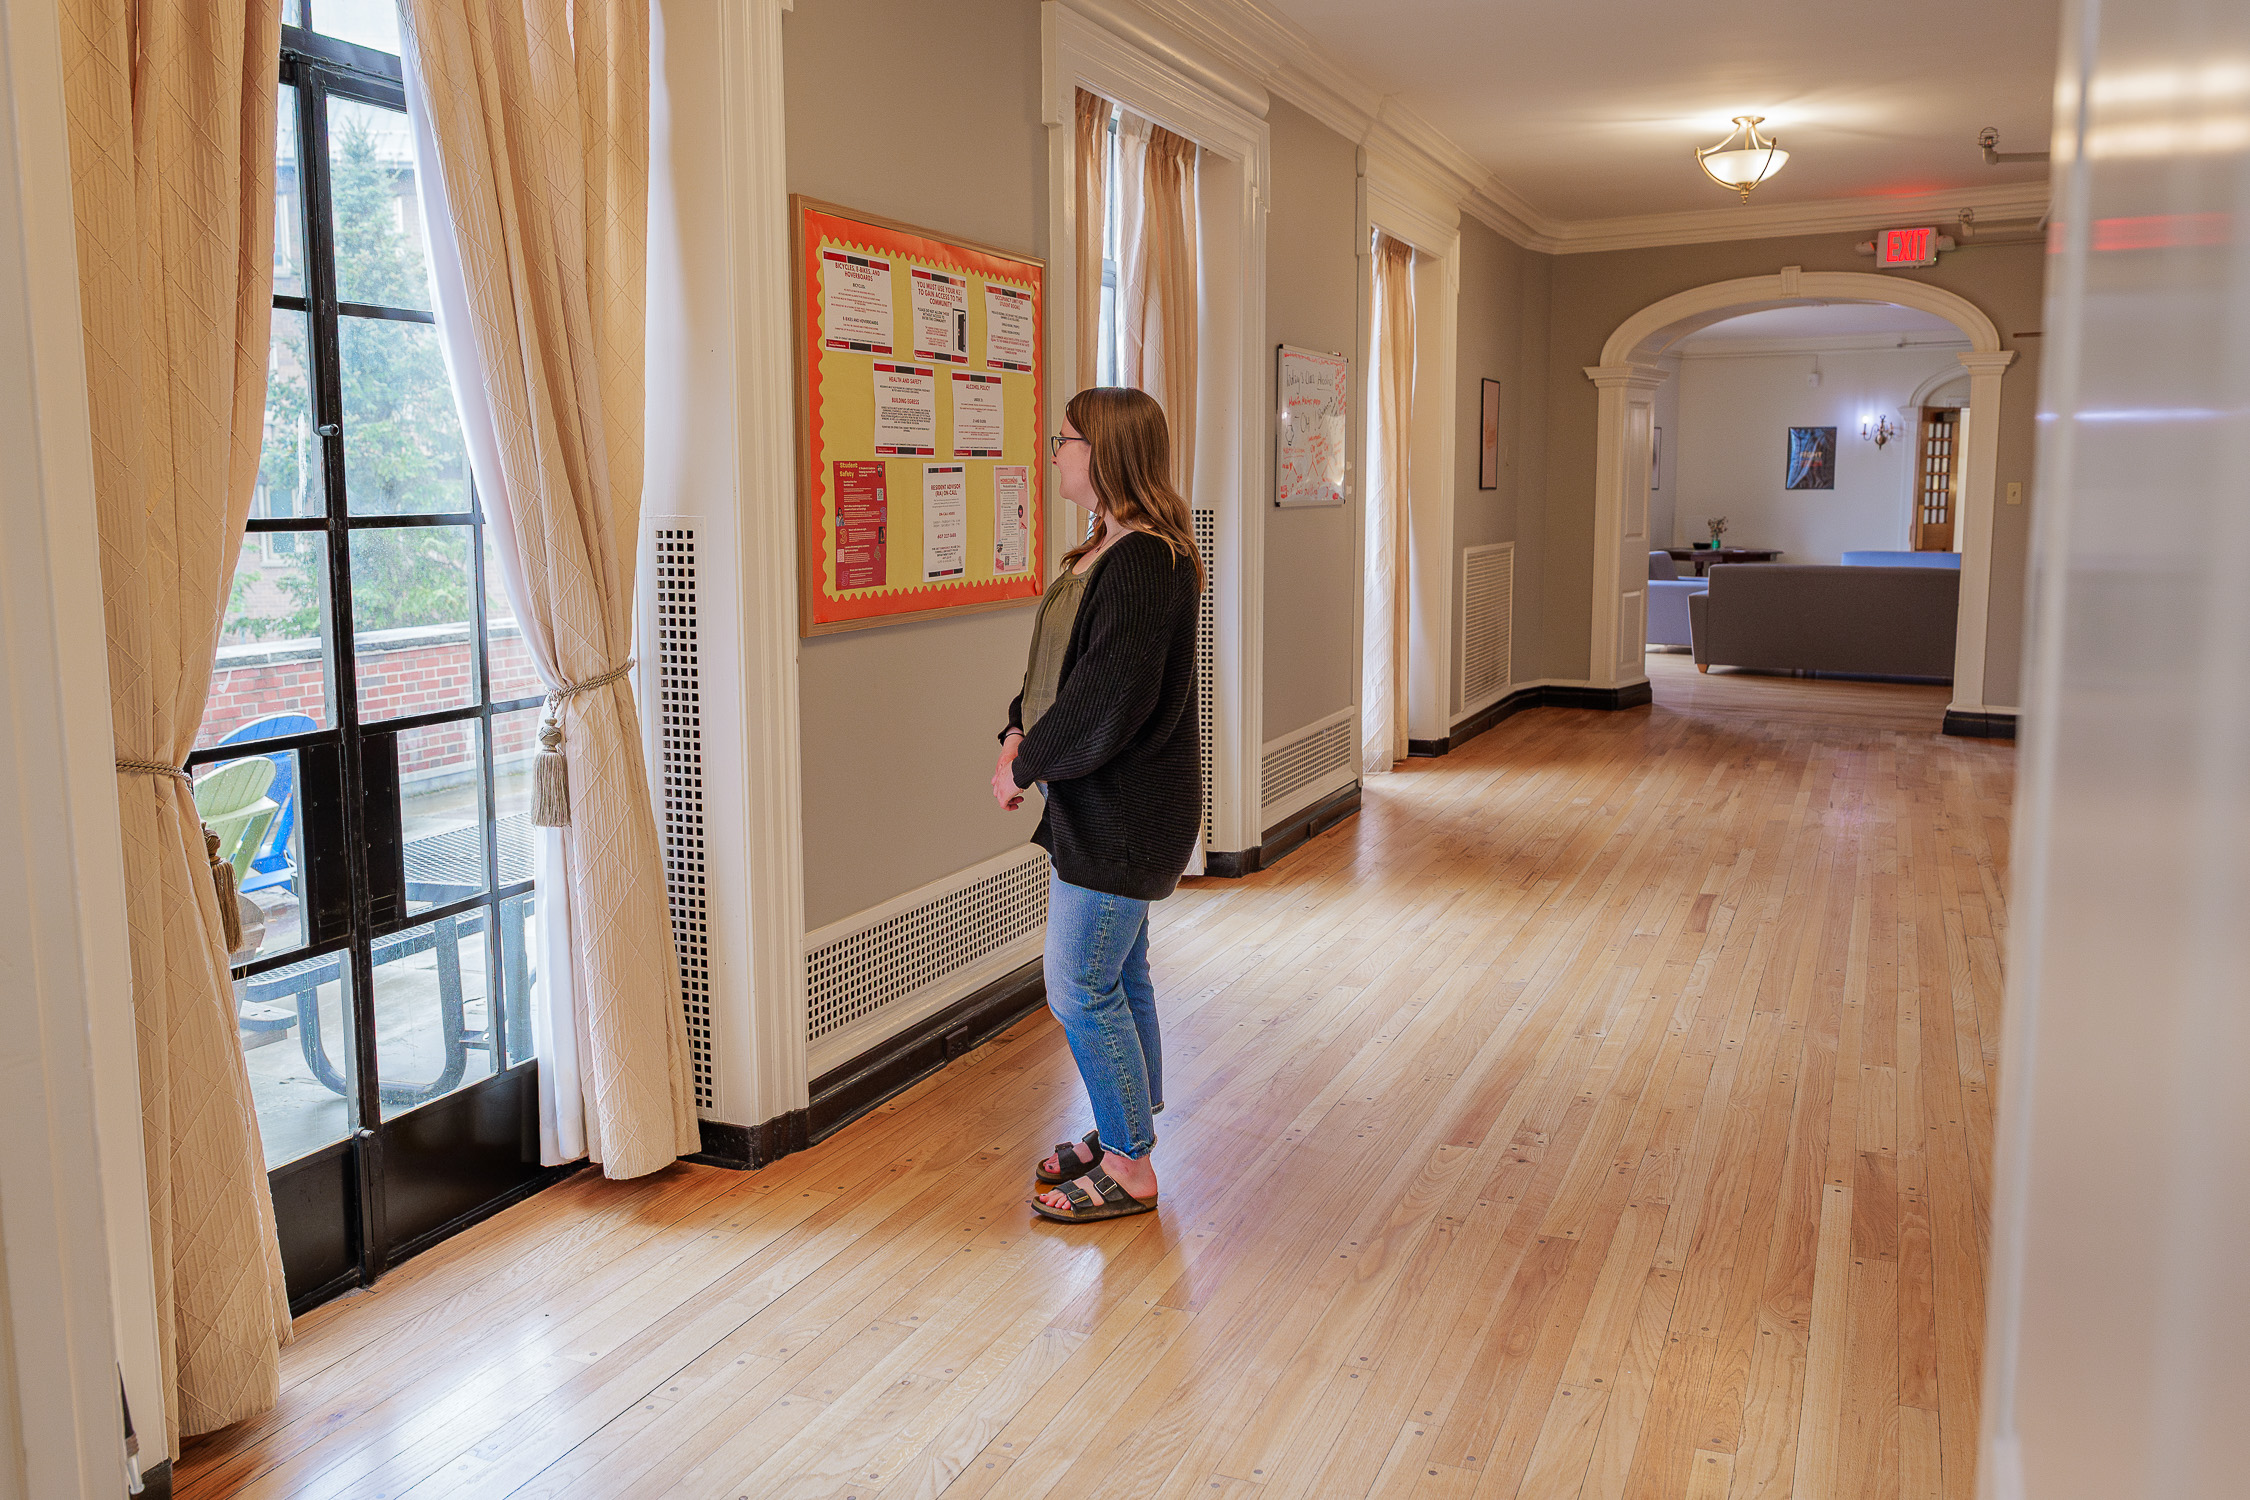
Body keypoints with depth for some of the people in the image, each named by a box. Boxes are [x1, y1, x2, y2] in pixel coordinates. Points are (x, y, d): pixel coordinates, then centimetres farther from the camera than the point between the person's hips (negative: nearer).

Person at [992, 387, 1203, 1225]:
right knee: (1118, 979, 19)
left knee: (1080, 989, -1)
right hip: (1098, 805, 10)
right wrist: (1019, 733, -2)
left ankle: (1130, 1169, 14)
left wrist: (1026, 764, -14)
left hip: (1125, 814, -10)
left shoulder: (1146, 564, -22)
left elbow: (1108, 702, -26)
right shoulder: (1104, 552, 10)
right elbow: (1055, 666, 15)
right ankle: (1121, 1132, 34)